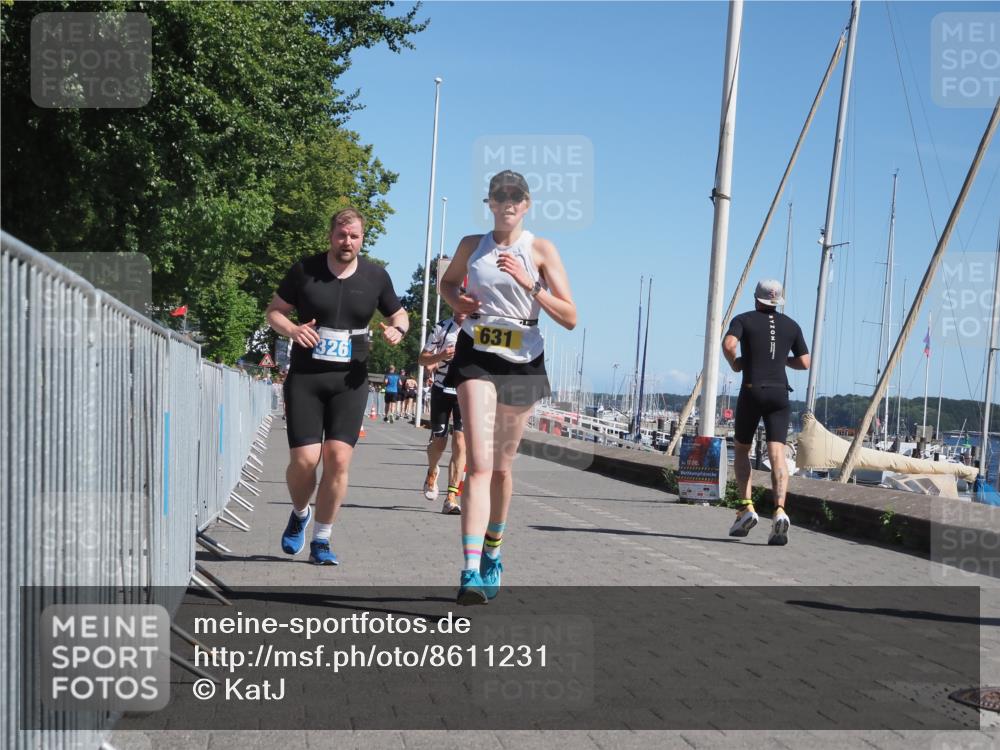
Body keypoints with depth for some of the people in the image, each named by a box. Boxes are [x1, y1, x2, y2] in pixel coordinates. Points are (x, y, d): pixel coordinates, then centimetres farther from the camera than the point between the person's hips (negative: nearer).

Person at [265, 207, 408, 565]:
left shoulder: (375, 276, 4)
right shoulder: (304, 270, -1)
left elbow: (398, 314, 18)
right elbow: (274, 311, 7)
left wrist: (398, 329, -5)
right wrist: (291, 330, -14)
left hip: (350, 380, 1)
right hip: (305, 377, -1)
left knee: (338, 458, -10)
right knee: (304, 459, -9)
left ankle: (321, 539, 6)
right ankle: (300, 514, 25)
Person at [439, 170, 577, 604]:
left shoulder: (541, 250, 0)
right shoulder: (472, 246, 7)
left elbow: (570, 318, -6)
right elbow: (447, 282, 27)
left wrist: (530, 284, -20)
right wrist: (457, 300, 4)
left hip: (523, 363, 1)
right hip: (477, 358, 0)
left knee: (501, 467, 14)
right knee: (479, 464, -16)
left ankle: (492, 554, 36)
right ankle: (471, 573, -24)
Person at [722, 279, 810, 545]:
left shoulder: (744, 319, 4)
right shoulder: (791, 325, 14)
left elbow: (728, 344, -16)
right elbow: (804, 363, 15)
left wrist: (734, 364, 3)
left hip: (752, 391, -1)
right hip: (779, 394, 2)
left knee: (741, 449, 16)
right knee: (777, 453, -9)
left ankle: (746, 508, 3)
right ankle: (780, 511, -28)